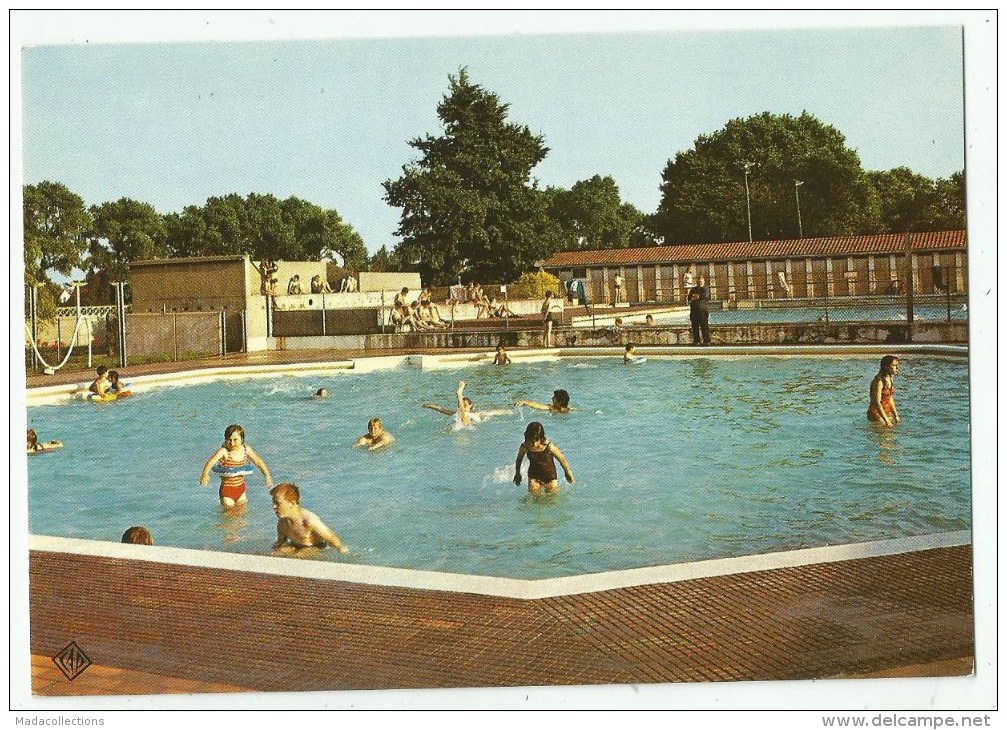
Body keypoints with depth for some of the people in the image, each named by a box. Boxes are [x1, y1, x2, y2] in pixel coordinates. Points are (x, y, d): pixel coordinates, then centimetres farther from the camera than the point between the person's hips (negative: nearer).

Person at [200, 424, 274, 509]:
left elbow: (258, 462, 9)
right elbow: (211, 461, -38)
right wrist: (205, 474, -57)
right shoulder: (224, 451, -21)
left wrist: (267, 475, -1)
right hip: (227, 489, -5)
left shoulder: (246, 449, -5)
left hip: (241, 488, 5)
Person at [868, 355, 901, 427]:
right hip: (877, 413, -8)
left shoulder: (890, 380, 7)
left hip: (887, 412, 8)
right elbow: (877, 403, -21)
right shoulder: (879, 381, -19)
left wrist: (896, 416, 7)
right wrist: (886, 421, -21)